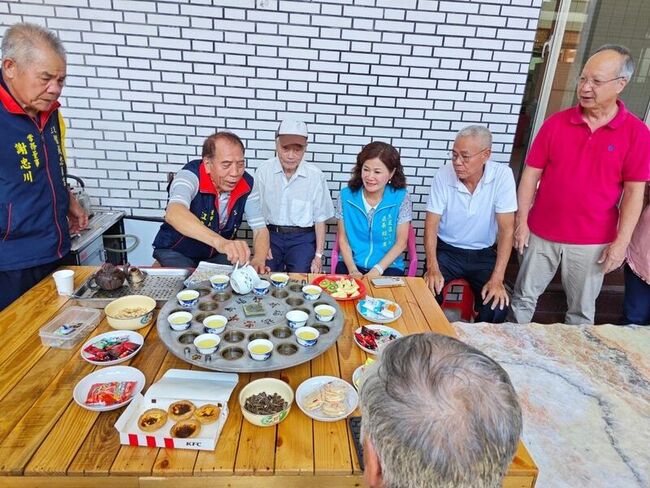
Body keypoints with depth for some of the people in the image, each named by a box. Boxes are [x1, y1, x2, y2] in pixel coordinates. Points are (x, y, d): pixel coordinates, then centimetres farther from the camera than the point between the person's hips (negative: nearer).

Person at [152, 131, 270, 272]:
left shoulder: (247, 184, -13)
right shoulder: (191, 175, -26)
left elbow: (260, 229, -10)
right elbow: (173, 214, -47)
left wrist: (258, 260, -32)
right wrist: (220, 242, -63)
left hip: (218, 254, 4)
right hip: (176, 252, -4)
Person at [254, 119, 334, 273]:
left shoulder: (315, 175, -7)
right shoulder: (263, 171, -4)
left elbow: (320, 219, -1)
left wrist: (318, 256, -3)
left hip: (303, 238, -1)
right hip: (270, 235, 1)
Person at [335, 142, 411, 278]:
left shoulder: (401, 198, -7)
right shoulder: (346, 195, -2)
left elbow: (401, 243, -4)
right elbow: (343, 238, 3)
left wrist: (377, 270, -14)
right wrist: (352, 269, -11)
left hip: (388, 266, -1)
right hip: (352, 264, 1)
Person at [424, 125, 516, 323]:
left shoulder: (502, 175, -15)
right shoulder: (443, 175, -14)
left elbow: (507, 229, -15)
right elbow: (431, 224, -11)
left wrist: (497, 279, -21)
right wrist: (432, 267, -24)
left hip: (483, 254, 1)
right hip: (447, 250, 0)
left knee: (497, 308, -17)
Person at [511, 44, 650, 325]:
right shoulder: (556, 122, -3)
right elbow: (531, 174, -1)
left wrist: (621, 241, -9)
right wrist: (521, 221, -5)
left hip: (592, 242, -1)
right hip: (541, 234, 1)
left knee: (582, 311, 14)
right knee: (524, 298, 13)